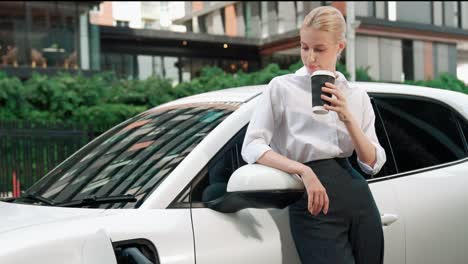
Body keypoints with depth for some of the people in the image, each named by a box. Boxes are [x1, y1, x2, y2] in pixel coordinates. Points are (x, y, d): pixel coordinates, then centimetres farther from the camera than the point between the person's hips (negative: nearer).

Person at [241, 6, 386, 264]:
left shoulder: (356, 96, 11)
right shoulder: (281, 88, 0)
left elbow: (373, 163, 6)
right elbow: (252, 147, -9)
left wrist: (347, 118, -8)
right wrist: (303, 171, -21)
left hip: (358, 196, 4)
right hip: (312, 203, -4)